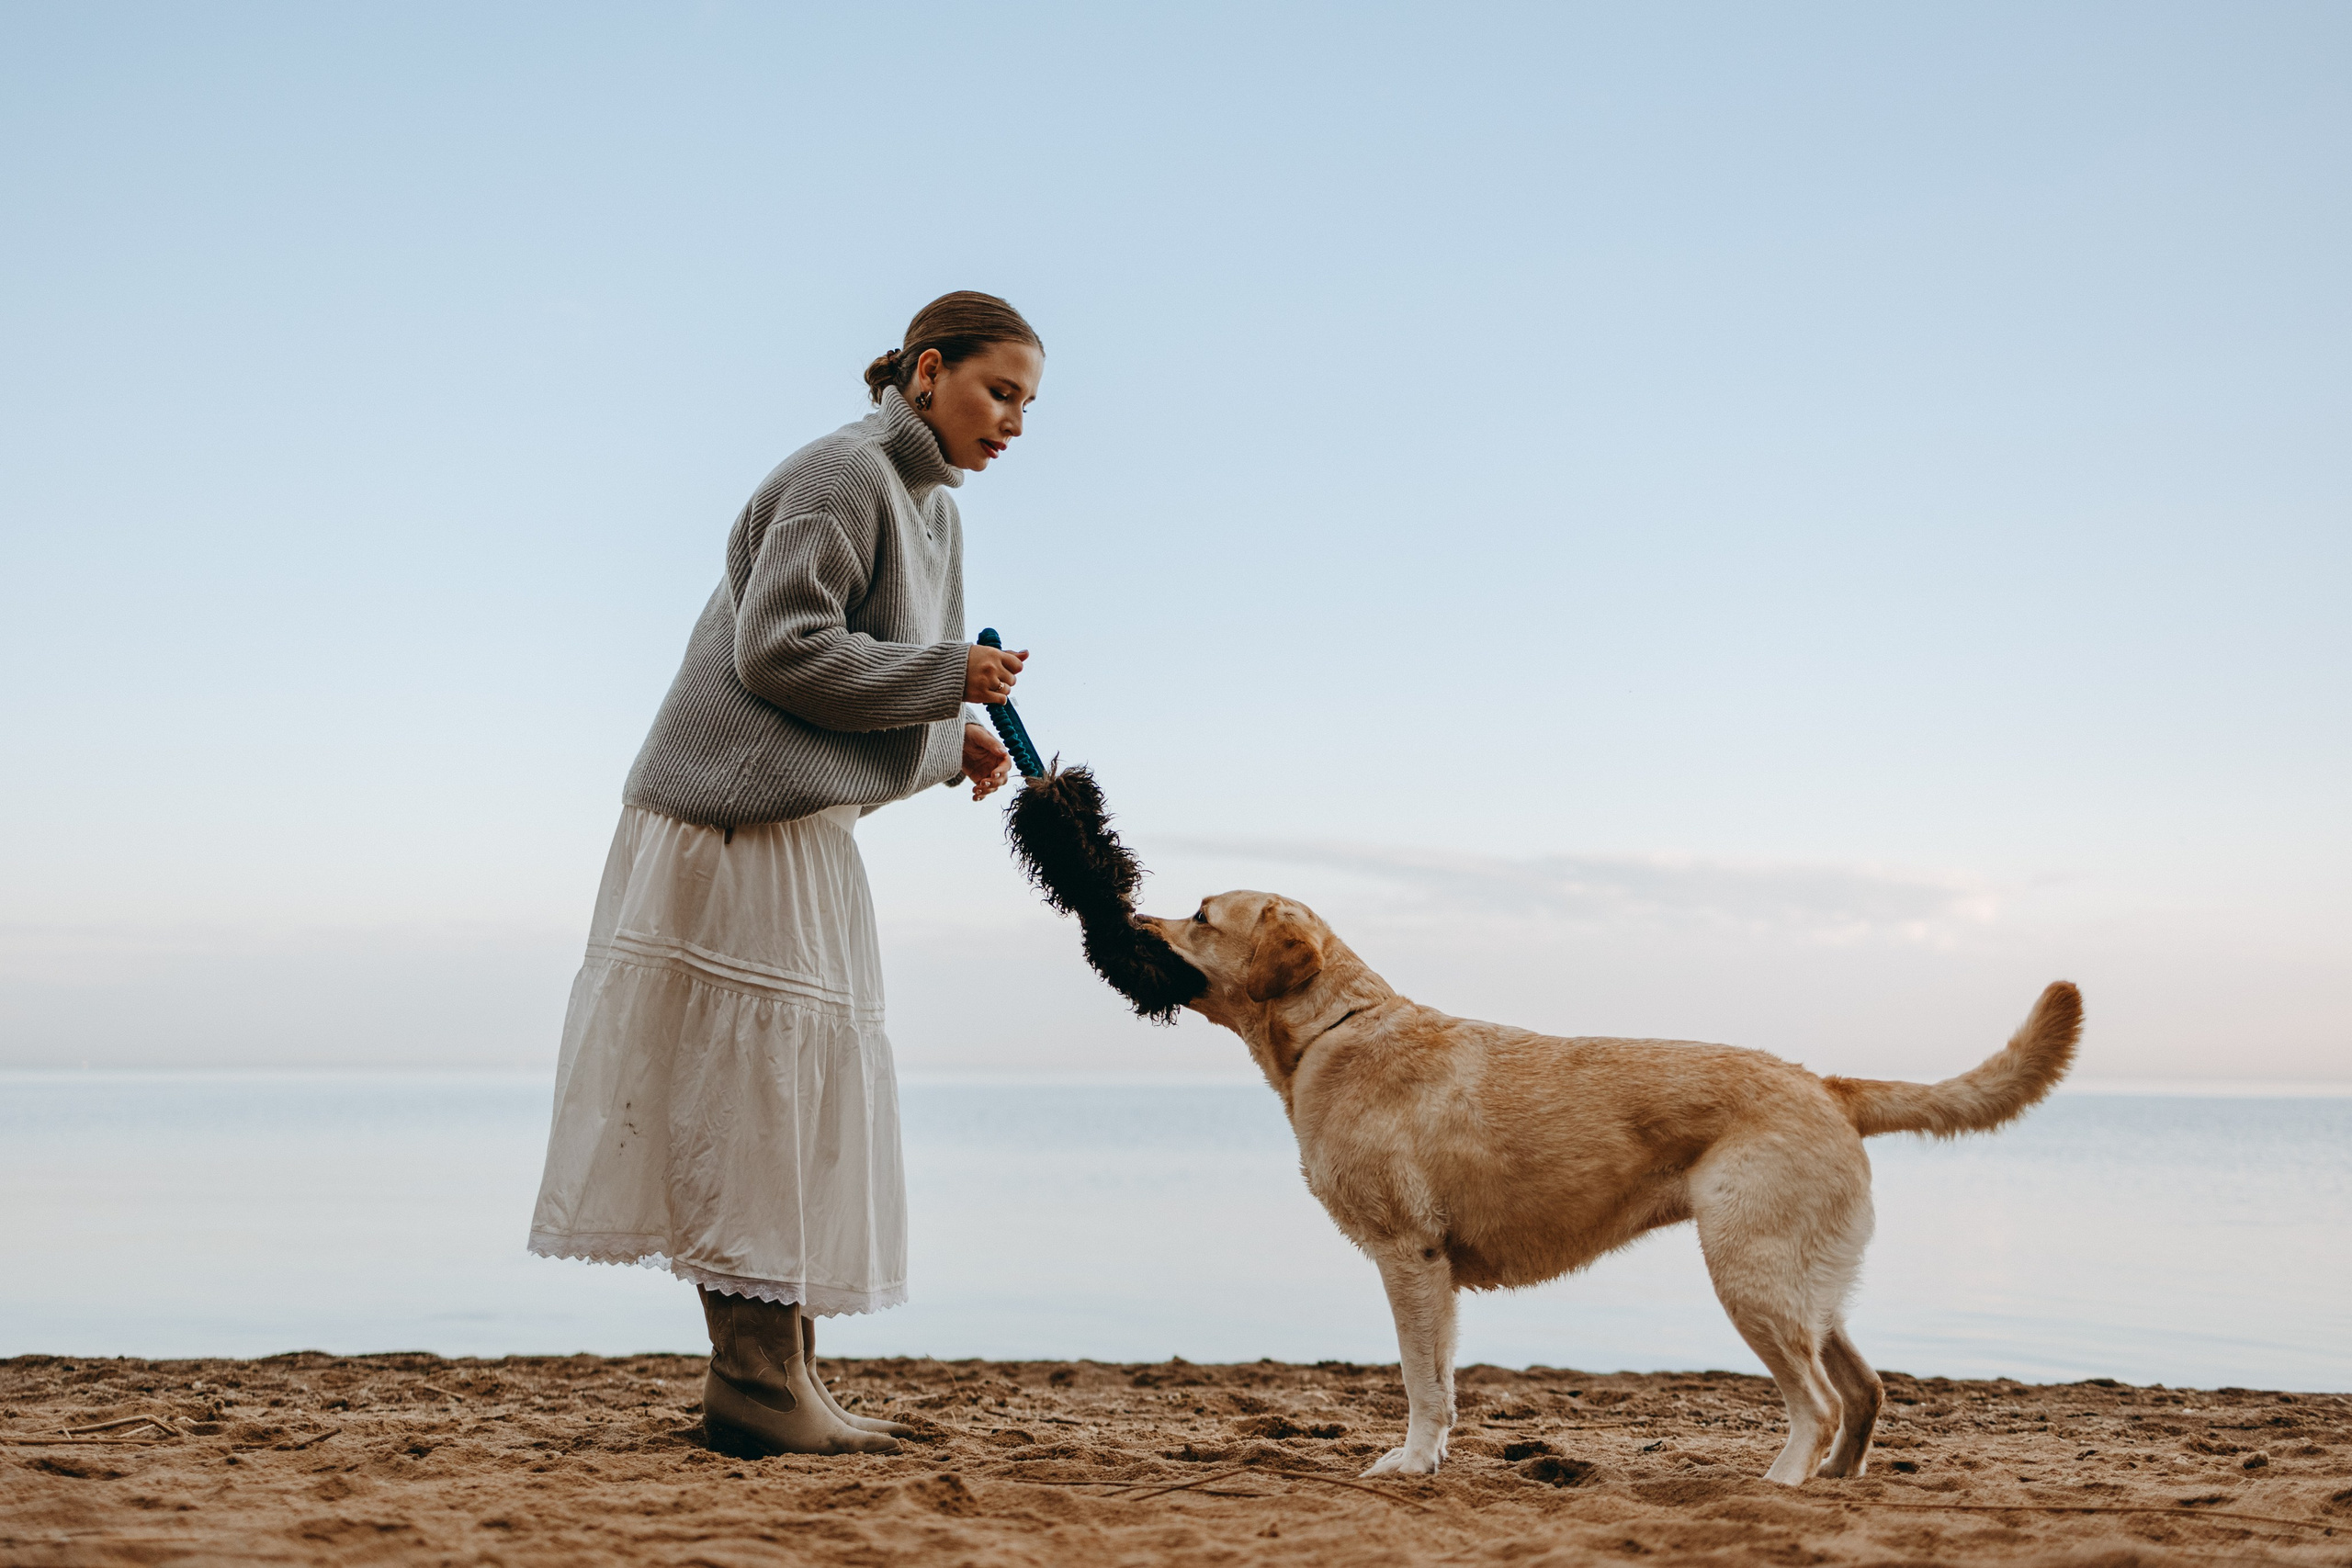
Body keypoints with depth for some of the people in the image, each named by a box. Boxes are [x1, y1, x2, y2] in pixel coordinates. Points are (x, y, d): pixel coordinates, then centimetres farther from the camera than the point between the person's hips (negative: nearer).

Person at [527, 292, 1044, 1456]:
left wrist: (957, 739, 4)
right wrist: (947, 679, -17)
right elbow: (778, 651, -21)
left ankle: (775, 1373, 17)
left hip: (800, 822, 10)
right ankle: (754, 1380, -4)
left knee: (799, 1093, 11)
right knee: (760, 1084, -9)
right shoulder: (843, 476, -12)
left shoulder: (929, 505, 19)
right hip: (744, 819, -10)